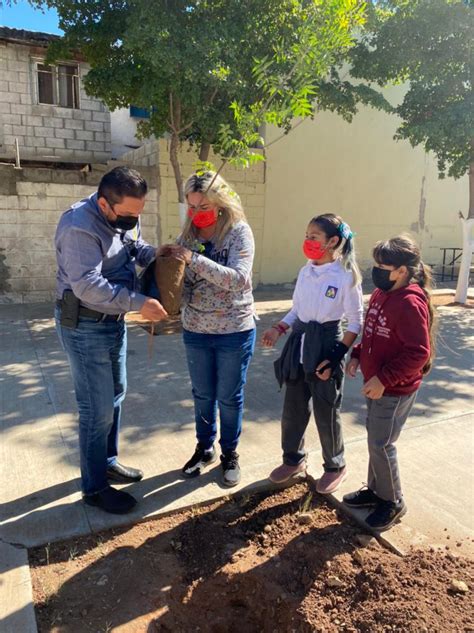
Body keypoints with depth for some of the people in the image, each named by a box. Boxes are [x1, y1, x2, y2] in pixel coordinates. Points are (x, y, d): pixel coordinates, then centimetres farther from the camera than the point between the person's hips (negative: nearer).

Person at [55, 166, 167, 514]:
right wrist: (138, 302, -32)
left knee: (115, 394, 19)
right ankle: (94, 487, 18)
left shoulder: (125, 216, 0)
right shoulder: (79, 226, -26)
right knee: (98, 409, -1)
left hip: (114, 320, 9)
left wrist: (155, 254, -4)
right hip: (85, 326, -9)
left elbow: (136, 246, 17)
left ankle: (108, 461, 38)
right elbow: (88, 286, -32)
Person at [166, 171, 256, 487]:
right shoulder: (188, 234, 0)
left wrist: (194, 258, -31)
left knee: (230, 397, 12)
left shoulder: (239, 232, -12)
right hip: (196, 331, 4)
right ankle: (205, 448, 40)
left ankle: (230, 453, 34)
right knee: (203, 395, 18)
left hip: (234, 331, -4)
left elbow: (238, 278, -25)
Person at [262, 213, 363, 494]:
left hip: (326, 344, -6)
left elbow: (356, 323, -10)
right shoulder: (305, 271, 3)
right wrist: (278, 329, -3)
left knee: (327, 414, 9)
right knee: (293, 409, 15)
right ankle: (294, 459, 38)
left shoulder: (346, 276, -14)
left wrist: (335, 358, -15)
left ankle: (335, 467, 33)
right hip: (299, 343, 6)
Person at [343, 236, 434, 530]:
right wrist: (357, 355, 5)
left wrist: (384, 380, -25)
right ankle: (376, 490, 38)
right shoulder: (381, 294, 4)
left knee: (381, 445, 3)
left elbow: (419, 352, -25)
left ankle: (393, 502, 25)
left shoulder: (410, 303, -24)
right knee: (376, 440, 19)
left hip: (396, 391, -9)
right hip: (376, 385, 9)